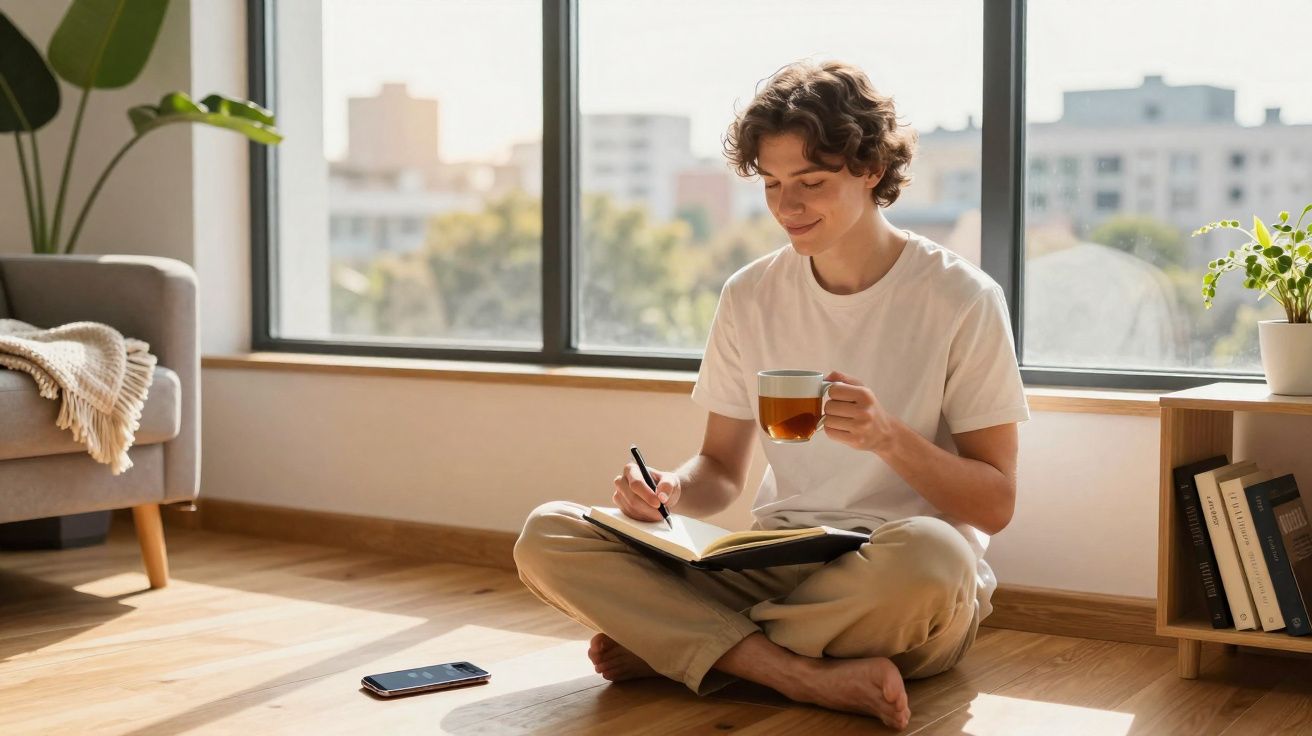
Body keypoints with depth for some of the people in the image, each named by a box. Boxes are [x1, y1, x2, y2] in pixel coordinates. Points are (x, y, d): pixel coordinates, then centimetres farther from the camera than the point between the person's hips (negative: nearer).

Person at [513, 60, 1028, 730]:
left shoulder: (959, 299, -5)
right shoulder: (750, 297, 7)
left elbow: (995, 505, -5)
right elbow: (722, 470, 13)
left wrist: (888, 437, -22)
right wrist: (673, 490, -11)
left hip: (898, 595, -3)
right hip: (775, 569, 4)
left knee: (925, 553, -41)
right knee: (545, 536, -14)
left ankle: (670, 643, -16)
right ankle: (811, 676, -24)